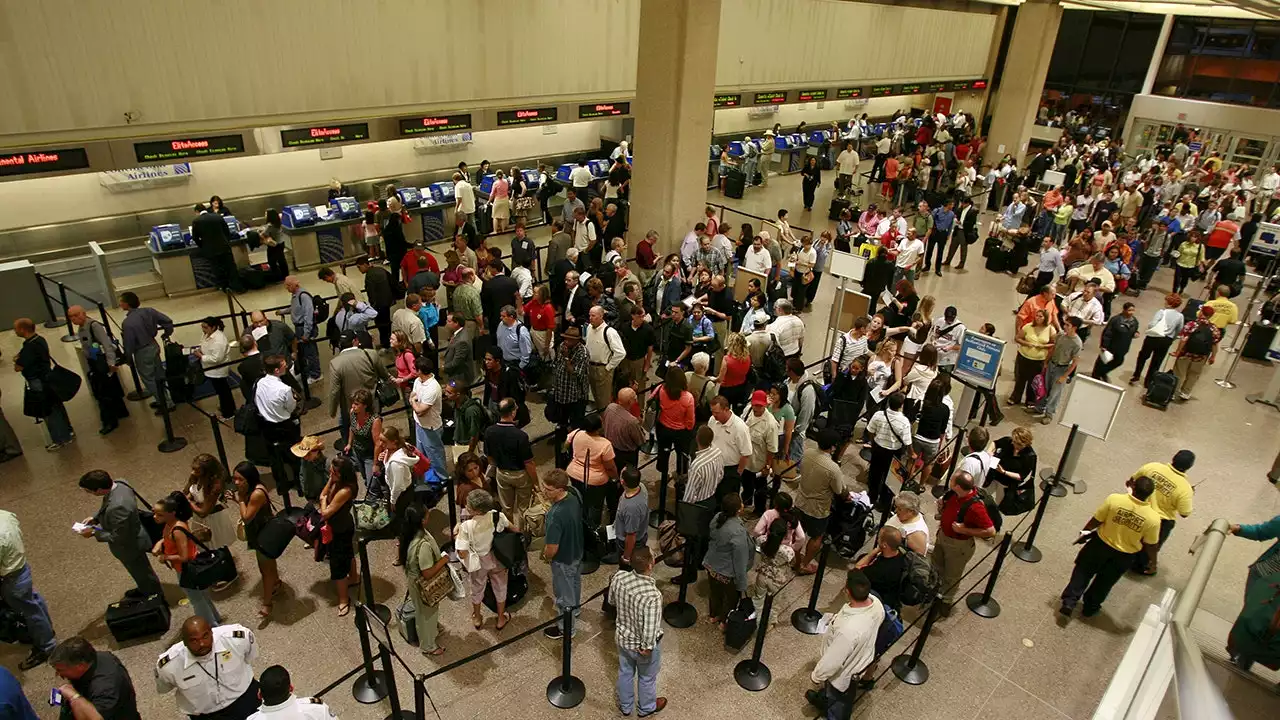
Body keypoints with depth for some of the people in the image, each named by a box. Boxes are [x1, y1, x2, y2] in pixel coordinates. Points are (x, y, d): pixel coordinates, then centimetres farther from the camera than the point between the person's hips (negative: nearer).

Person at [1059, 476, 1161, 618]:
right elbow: (1150, 545, -10)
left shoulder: (1114, 499, -25)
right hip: (1124, 555, 1)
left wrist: (1085, 531, 8)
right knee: (1104, 582, 23)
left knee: (1083, 572, 21)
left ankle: (1069, 602, 16)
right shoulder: (1153, 518, -23)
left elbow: (1097, 520, -12)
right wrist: (1153, 561, 10)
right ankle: (1090, 608, 41)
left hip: (1101, 544, -1)